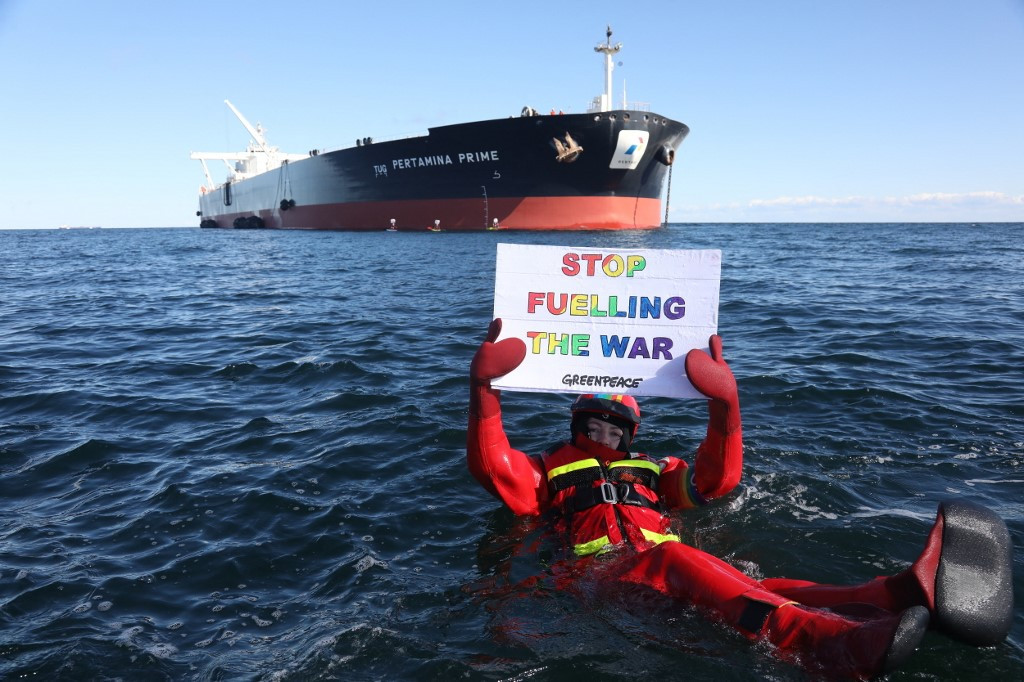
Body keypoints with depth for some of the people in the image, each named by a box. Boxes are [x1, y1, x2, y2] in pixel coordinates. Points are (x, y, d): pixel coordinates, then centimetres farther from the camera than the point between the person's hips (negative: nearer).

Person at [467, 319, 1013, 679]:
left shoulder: (651, 472, 37)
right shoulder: (551, 473, 28)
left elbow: (716, 476, 28)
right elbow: (491, 464, 11)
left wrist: (723, 405, 15)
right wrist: (482, 389, 2)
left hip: (674, 574, 4)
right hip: (604, 573, -4)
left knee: (759, 591, -27)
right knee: (675, 559, -39)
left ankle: (909, 594, -56)